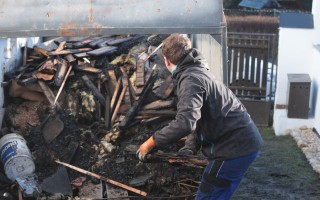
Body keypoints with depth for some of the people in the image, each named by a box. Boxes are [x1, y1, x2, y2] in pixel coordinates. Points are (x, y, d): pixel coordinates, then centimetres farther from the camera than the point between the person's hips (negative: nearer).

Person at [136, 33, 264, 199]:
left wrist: (151, 143, -24)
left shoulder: (190, 79, -16)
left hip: (235, 147, -10)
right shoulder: (197, 71, 17)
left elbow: (185, 122, -32)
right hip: (244, 141, 10)